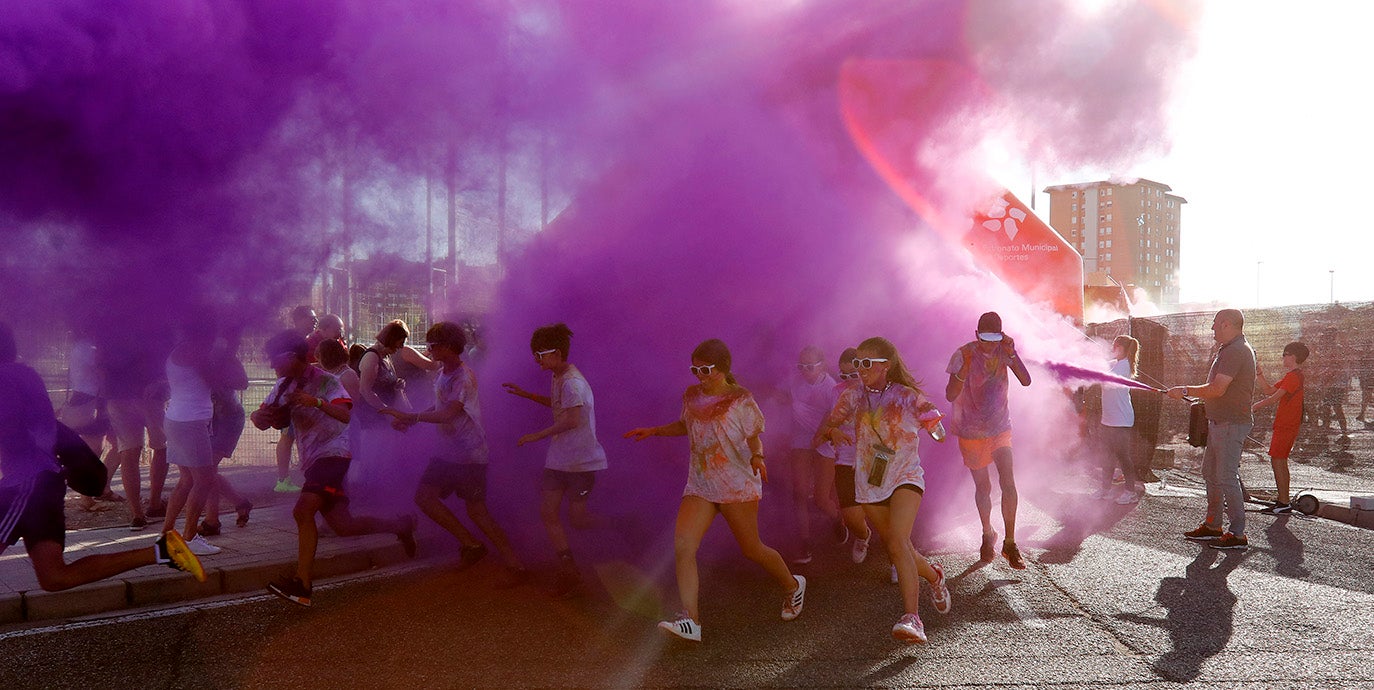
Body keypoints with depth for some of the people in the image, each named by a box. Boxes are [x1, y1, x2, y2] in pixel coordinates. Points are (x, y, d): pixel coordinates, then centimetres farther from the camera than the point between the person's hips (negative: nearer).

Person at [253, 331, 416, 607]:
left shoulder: (325, 381, -11)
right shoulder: (284, 385, 11)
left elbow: (347, 415, -24)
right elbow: (261, 419, 10)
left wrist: (317, 402, -39)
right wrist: (259, 416, -14)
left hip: (332, 453, -8)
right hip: (312, 459, 8)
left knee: (302, 511, -25)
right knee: (343, 526, 9)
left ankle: (302, 584, -25)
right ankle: (400, 526, 28)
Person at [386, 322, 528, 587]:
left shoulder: (464, 378, -18)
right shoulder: (442, 375, 10)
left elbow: (447, 414, -27)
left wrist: (409, 416, -23)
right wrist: (410, 420, 8)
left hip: (469, 454, -9)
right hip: (447, 452, 9)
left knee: (476, 510, -8)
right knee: (424, 496, 3)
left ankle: (516, 567, 0)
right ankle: (471, 545, 12)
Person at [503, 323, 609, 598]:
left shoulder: (572, 382, -20)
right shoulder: (558, 378, 11)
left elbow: (572, 419, -30)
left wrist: (537, 435, -22)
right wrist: (526, 394, 27)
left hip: (581, 461, -9)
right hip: (559, 459, 9)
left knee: (577, 517, -5)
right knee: (547, 511, 2)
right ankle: (568, 571, 6)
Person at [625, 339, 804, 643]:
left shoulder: (740, 400, -7)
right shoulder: (692, 396, 8)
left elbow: (754, 438, -2)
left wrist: (757, 457, -19)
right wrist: (654, 430, 16)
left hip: (737, 484, -5)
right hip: (699, 484, 5)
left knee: (751, 549, 6)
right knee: (682, 546, -14)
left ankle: (793, 586, 36)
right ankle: (690, 620, -14)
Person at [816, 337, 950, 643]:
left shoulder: (907, 396, -3)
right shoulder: (853, 396, 5)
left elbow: (939, 434, -1)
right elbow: (826, 427, 5)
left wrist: (933, 420, -21)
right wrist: (833, 432, -17)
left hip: (905, 476, -4)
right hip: (870, 481, 4)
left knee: (898, 542, -25)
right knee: (898, 548, 12)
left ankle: (912, 618, -31)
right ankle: (934, 576, 44)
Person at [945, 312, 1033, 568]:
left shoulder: (1004, 350, -6)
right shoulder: (964, 354, -15)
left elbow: (1026, 381, -14)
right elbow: (950, 395, -20)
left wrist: (1012, 355, -28)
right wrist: (965, 369, -35)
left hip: (1000, 429, 2)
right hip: (972, 432, -1)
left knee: (1009, 484, -12)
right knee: (983, 487, 10)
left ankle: (1010, 544, -3)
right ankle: (987, 534, 33)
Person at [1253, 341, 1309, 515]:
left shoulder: (1293, 376, -16)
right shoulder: (1293, 375, 18)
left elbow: (1274, 398, -19)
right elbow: (1268, 390, 16)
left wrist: (1253, 407, -10)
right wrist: (1259, 374, 8)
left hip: (1286, 425, -11)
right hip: (1288, 424, 11)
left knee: (1277, 461, -10)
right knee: (1280, 462, 16)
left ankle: (1283, 503, -10)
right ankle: (1283, 499, 23)